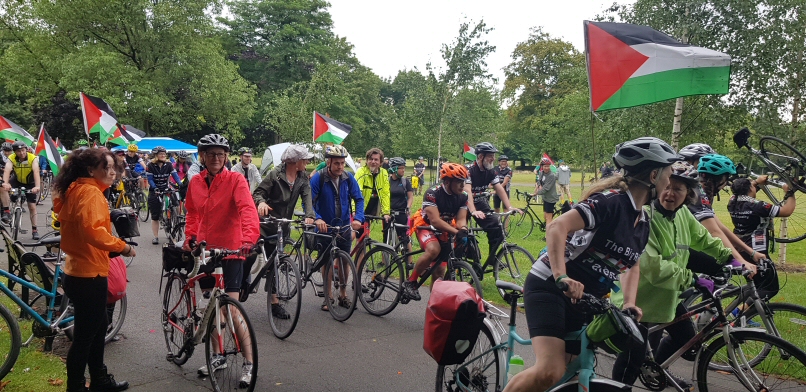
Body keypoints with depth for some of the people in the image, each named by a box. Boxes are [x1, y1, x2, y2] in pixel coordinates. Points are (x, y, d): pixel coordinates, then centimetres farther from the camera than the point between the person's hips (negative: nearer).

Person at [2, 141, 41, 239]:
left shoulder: (33, 158, -26)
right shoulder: (11, 158, -21)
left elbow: (36, 172, -40)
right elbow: (7, 170, -37)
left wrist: (37, 186, -56)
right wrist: (5, 183, -57)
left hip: (30, 183, -1)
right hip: (17, 181, 1)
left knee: (32, 207, -1)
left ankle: (34, 229, 11)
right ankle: (6, 211, -24)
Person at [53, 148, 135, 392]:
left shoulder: (75, 189, 13)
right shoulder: (90, 191, -18)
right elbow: (92, 229, -32)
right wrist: (121, 246, -22)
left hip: (81, 271, 11)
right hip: (89, 275, -11)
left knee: (98, 327, 21)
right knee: (85, 335, 1)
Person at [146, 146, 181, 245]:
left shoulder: (168, 165, -2)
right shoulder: (151, 165, -8)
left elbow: (175, 175, -9)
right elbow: (150, 179, -12)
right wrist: (155, 188, -27)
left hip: (165, 190, 1)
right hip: (154, 192, -1)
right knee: (155, 216, 2)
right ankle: (155, 237, 8)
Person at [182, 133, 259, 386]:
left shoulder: (236, 180, -11)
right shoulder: (196, 182, 5)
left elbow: (247, 209, -25)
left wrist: (249, 237, -40)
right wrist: (190, 237, 6)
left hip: (231, 251, -5)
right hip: (205, 250, 6)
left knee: (231, 309, -7)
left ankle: (249, 362, 4)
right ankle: (218, 356, 30)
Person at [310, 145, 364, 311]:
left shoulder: (348, 178, -6)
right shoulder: (318, 177, -14)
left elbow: (359, 199, -3)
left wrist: (358, 218, -19)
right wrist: (317, 219, -32)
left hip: (344, 227, 2)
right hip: (325, 227, -2)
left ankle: (343, 295, 24)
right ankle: (328, 297, 20)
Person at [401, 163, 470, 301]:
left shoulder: (462, 197, -8)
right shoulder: (432, 193, -25)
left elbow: (461, 219, -15)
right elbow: (435, 220, -34)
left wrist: (463, 230, -39)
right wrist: (456, 232, -45)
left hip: (444, 232, 5)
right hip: (426, 226, -5)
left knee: (439, 272, 3)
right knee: (434, 250, -36)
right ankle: (410, 283, -19)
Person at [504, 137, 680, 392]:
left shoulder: (643, 222, 10)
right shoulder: (611, 200, -18)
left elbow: (631, 265, 20)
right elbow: (557, 228, -29)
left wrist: (629, 303, 3)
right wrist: (561, 277, -40)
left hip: (582, 298, 9)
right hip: (549, 287, -9)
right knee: (550, 372, -24)